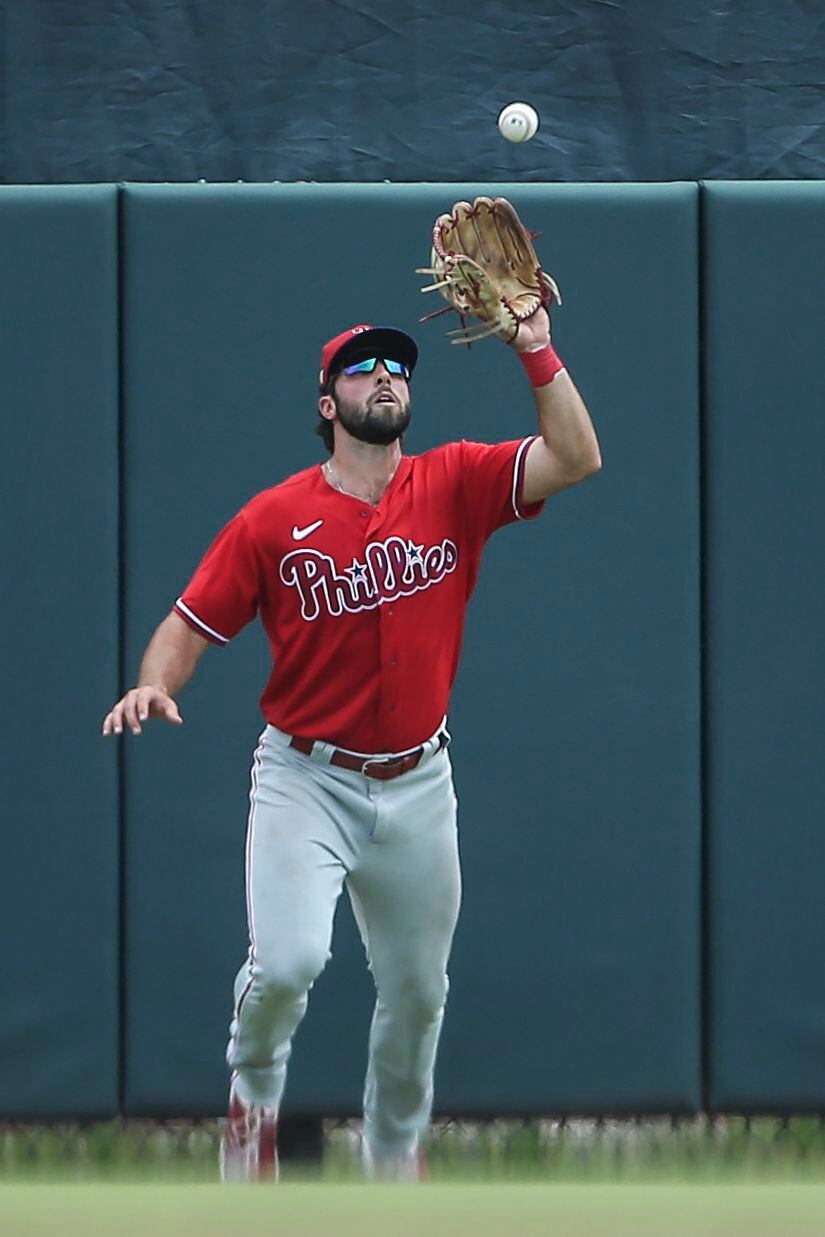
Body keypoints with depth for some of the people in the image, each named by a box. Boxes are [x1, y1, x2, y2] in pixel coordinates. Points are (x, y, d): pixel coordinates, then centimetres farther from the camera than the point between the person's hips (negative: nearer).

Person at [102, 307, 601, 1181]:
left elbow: (576, 459, -13)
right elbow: (193, 621, -4)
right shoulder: (273, 519, -6)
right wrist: (155, 683, -24)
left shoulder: (456, 485, -1)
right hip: (305, 775, -3)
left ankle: (394, 1156, 36)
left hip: (415, 783, 3)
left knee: (416, 989, 13)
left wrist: (537, 355, -21)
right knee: (288, 960, -22)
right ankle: (254, 1093, 9)